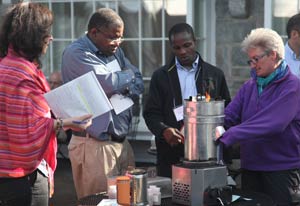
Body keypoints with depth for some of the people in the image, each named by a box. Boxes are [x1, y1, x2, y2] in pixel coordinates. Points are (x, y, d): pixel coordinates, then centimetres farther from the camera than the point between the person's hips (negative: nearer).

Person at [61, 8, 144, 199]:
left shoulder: (115, 51, 15)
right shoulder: (77, 53, -11)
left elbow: (139, 83, 13)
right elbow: (109, 83, -20)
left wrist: (123, 93, -8)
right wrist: (129, 75, 0)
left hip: (122, 141, 8)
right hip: (95, 145, -8)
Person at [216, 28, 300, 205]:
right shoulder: (250, 86, 11)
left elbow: (271, 123, -24)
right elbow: (228, 116, 0)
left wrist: (228, 136, -30)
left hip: (282, 169, -6)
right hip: (250, 168, 6)